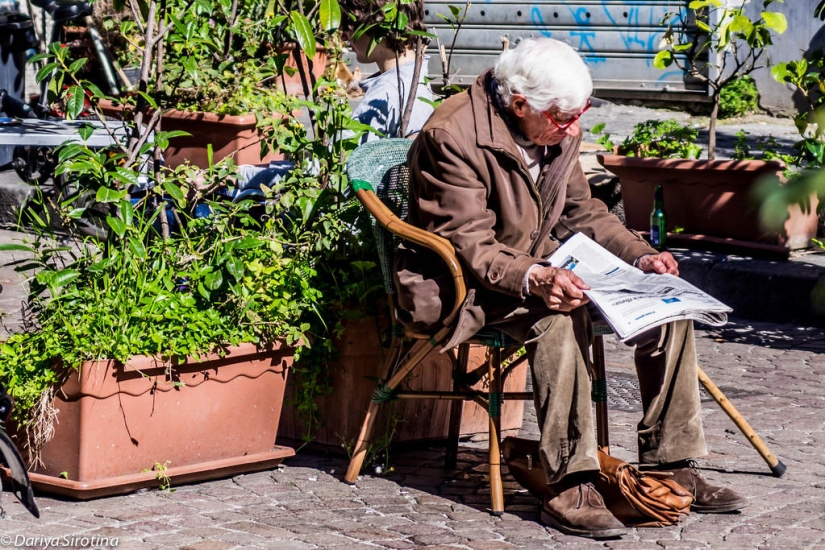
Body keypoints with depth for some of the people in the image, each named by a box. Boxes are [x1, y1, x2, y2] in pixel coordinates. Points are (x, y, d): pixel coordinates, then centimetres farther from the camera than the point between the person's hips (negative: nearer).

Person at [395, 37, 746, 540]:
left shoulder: (558, 131, 1)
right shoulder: (453, 137, -23)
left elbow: (582, 211, 12)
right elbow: (468, 245, -25)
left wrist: (639, 255, -4)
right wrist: (533, 280, -42)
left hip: (541, 264, 8)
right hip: (465, 283, -8)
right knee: (558, 318, -37)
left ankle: (670, 464, 1)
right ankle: (570, 489, -33)